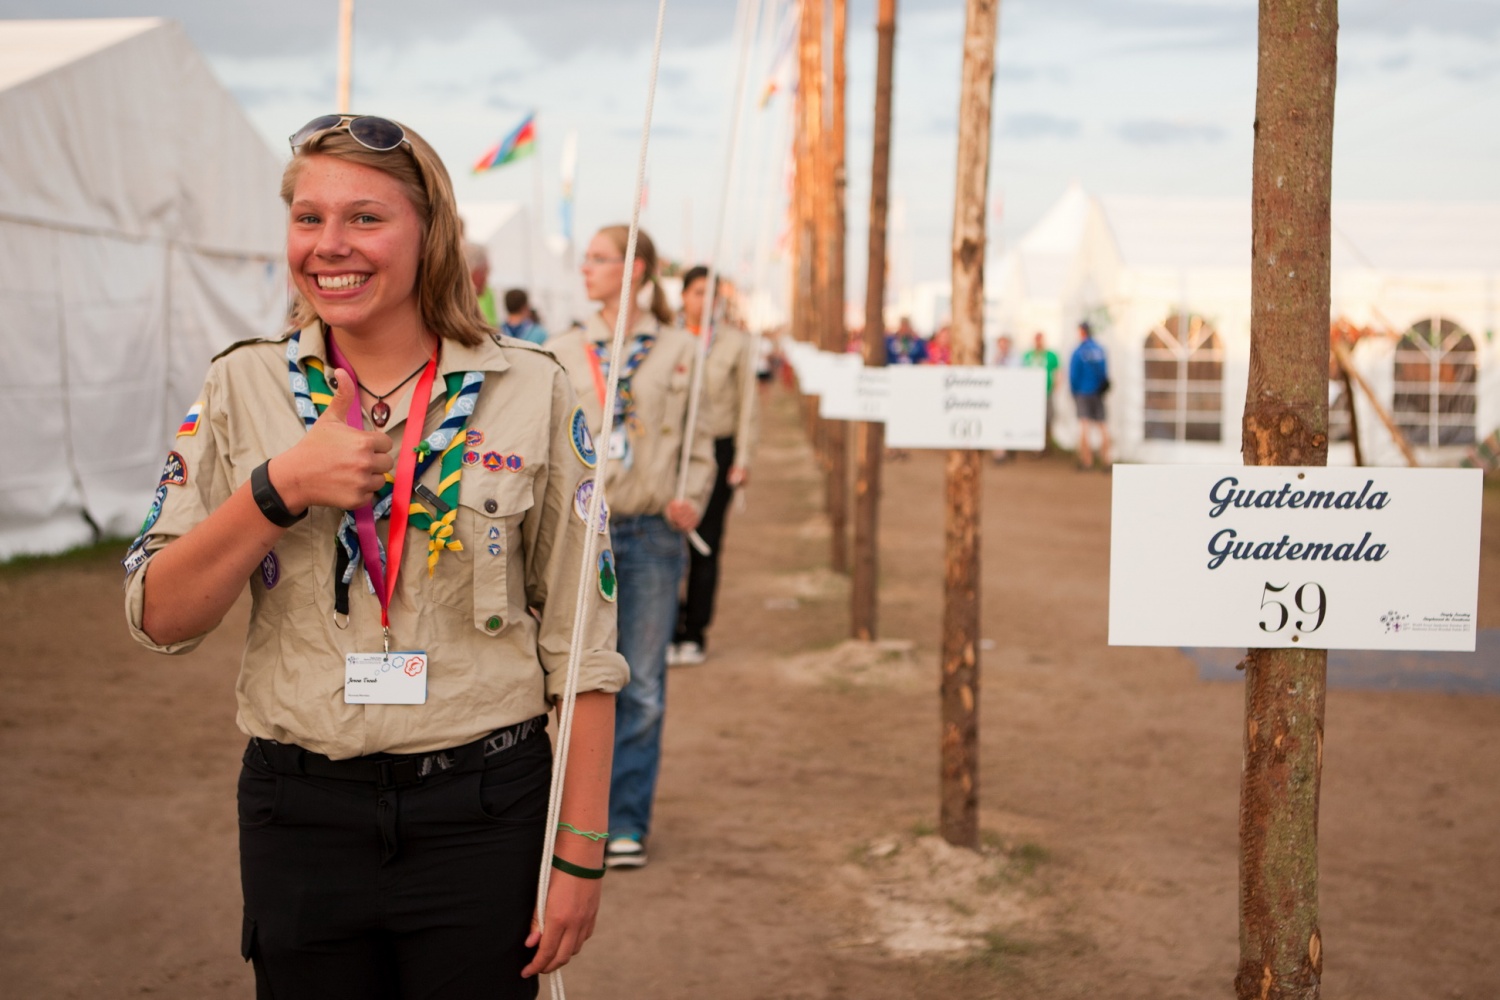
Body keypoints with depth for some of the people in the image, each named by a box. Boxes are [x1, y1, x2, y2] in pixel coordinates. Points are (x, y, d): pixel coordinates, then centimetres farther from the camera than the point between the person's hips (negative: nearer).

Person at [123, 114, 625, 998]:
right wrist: (282, 489, -16)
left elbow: (582, 642, -2)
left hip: (484, 819, -1)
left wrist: (581, 851, -5)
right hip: (301, 817, 2)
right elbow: (158, 619, -3)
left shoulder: (532, 393, -3)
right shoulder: (242, 388, 2)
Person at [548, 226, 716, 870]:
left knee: (642, 687, 3)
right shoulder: (563, 353, 7)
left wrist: (693, 498, -6)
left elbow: (698, 438, 10)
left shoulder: (678, 350, 6)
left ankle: (627, 822, 13)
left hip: (652, 533, 0)